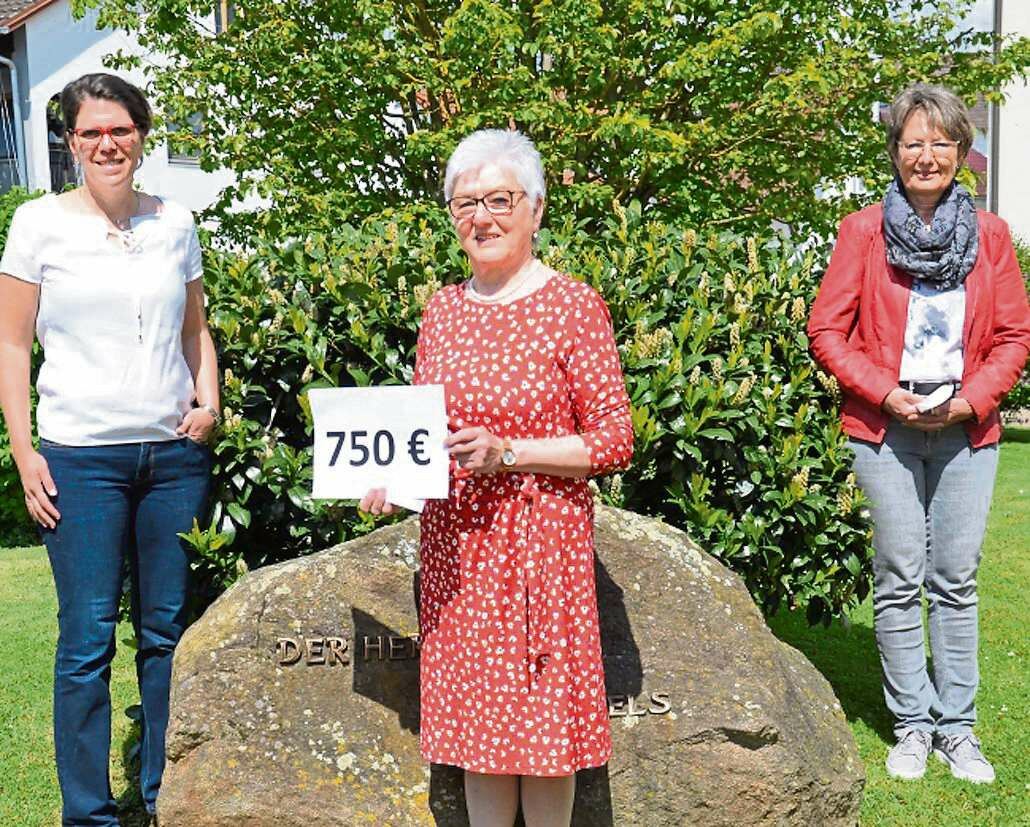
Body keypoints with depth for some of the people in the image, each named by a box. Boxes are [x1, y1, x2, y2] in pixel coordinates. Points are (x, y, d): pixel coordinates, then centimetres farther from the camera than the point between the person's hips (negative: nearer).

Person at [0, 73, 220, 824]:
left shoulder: (174, 223, 10)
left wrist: (208, 403, 1)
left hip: (176, 453, 3)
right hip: (81, 454, -3)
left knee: (170, 630, 7)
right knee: (87, 638, 0)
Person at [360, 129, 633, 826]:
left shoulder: (574, 306, -6)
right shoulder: (442, 308, 10)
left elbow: (614, 441, -9)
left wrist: (507, 453, -19)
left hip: (540, 540, -5)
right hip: (455, 542, 5)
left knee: (540, 719, 2)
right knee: (477, 716, 11)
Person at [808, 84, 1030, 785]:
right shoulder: (863, 231, 1)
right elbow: (827, 331, 0)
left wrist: (972, 399, -8)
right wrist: (886, 392, -11)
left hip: (967, 432, 2)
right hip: (885, 429, -1)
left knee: (957, 581, 5)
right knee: (901, 581, 2)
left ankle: (956, 725, 17)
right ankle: (912, 724, 15)